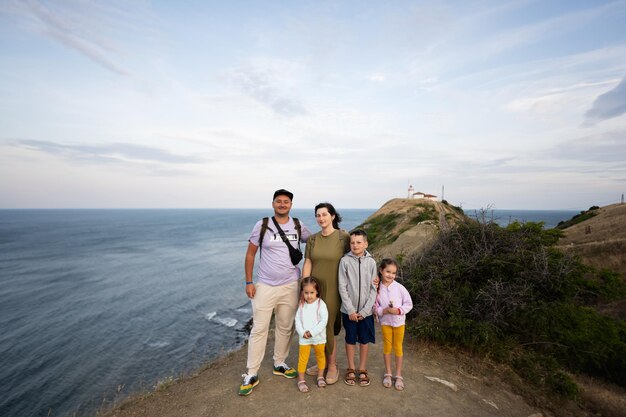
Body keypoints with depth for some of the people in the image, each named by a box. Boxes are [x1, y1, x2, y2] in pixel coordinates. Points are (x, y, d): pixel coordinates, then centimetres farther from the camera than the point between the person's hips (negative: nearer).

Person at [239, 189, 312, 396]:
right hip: (265, 286, -2)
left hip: (291, 286, 3)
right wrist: (248, 282, -5)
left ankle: (279, 364, 36)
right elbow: (250, 254, -1)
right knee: (259, 330, 4)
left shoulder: (298, 226, 1)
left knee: (286, 328, 15)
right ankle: (252, 375, 20)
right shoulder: (262, 225, -6)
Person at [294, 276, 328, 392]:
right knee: (303, 358, 7)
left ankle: (320, 376, 37)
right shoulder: (302, 304, -4)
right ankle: (301, 380, 23)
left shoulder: (321, 304, -15)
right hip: (304, 338, 1)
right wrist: (302, 332, -17)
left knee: (320, 356, 17)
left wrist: (312, 332, -20)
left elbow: (324, 321, -18)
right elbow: (297, 320, -3)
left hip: (319, 337, -1)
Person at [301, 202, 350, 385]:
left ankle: (332, 366, 26)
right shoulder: (312, 239, 3)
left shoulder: (343, 237, -8)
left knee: (328, 328, 1)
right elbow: (307, 264, 2)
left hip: (332, 290, -4)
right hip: (314, 288, 4)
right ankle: (323, 362, 34)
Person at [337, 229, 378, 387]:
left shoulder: (371, 262, -5)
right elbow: (342, 288, -8)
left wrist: (365, 310, -9)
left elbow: (373, 288, -3)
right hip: (349, 310, -1)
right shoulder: (345, 261, -9)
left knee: (365, 340, 13)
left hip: (366, 310, 1)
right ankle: (351, 369, 30)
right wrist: (350, 310, -11)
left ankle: (362, 370, 31)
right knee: (350, 340, 12)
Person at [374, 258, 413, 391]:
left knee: (398, 347, 13)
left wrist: (399, 310, -21)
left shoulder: (399, 287, -15)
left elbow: (409, 304, -8)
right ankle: (388, 373, 32)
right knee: (387, 346, 15)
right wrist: (383, 311, -23)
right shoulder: (377, 288, -12)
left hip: (399, 321, -1)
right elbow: (375, 306, -6)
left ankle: (398, 375, 29)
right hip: (385, 322, 1)